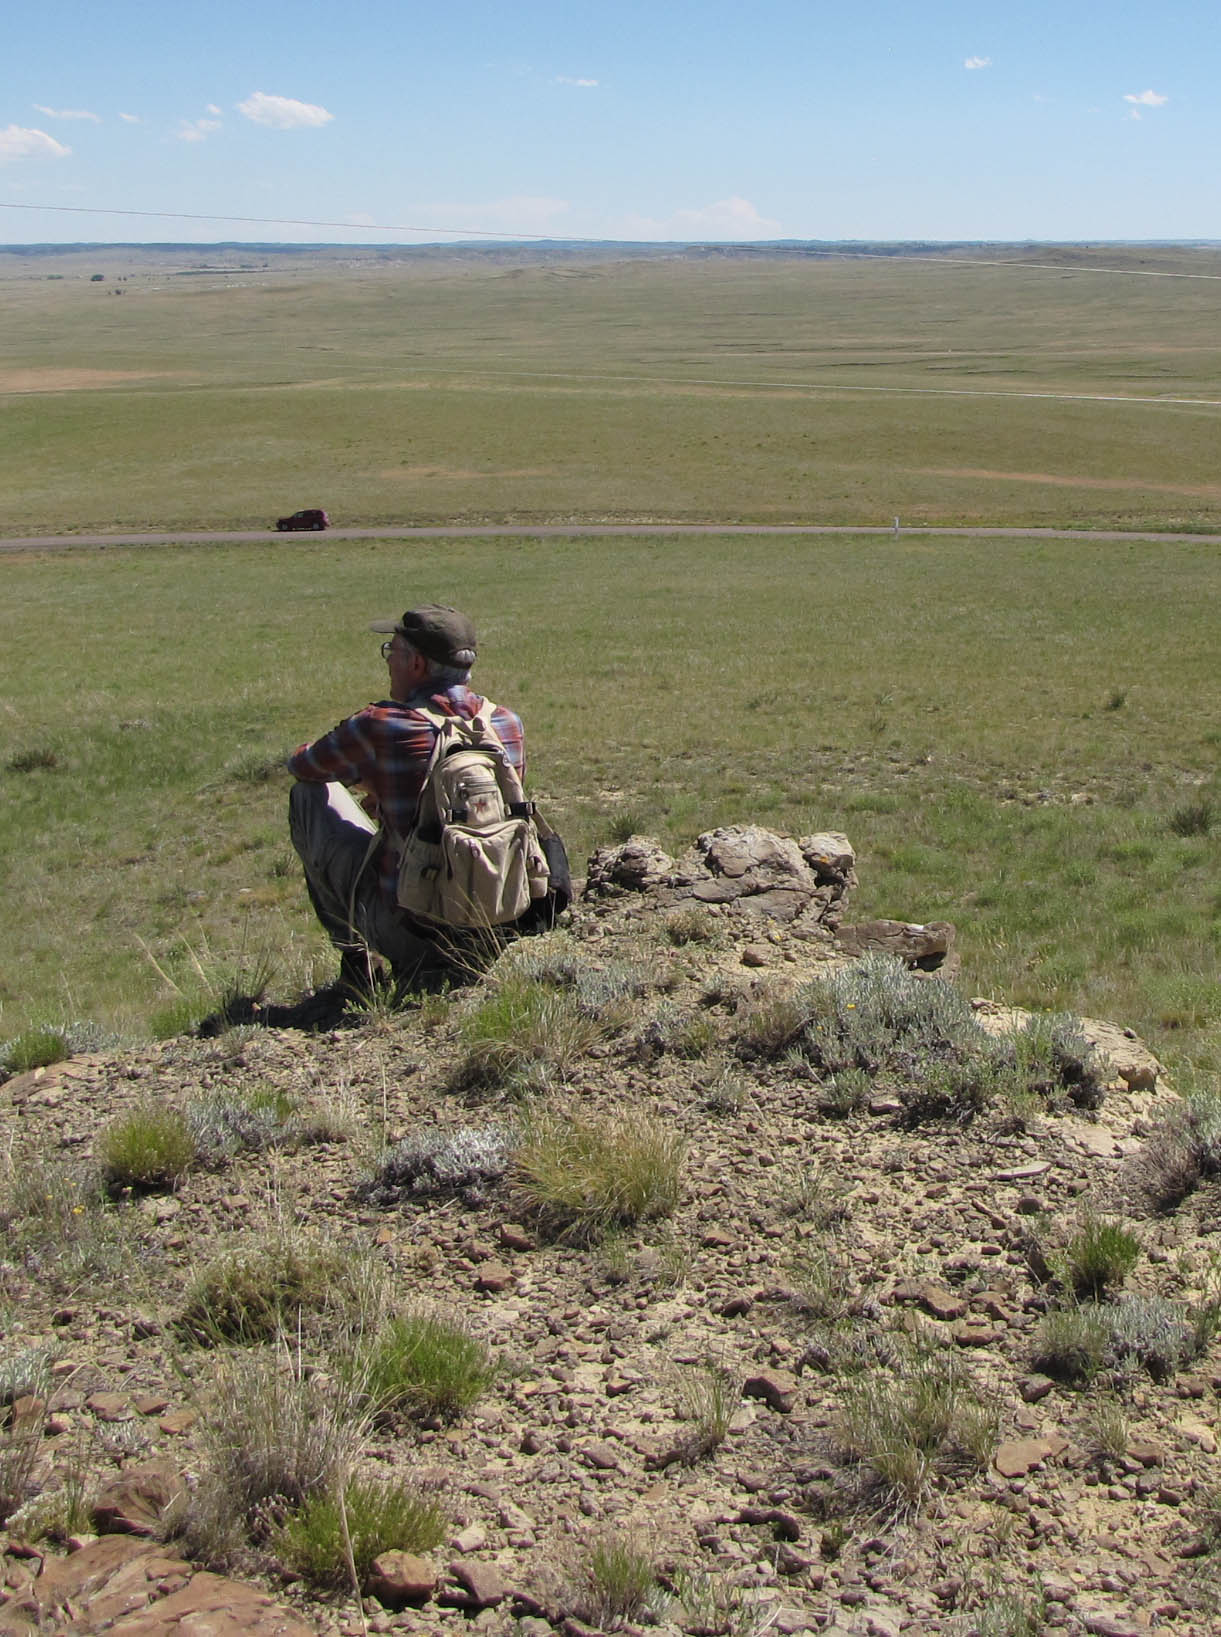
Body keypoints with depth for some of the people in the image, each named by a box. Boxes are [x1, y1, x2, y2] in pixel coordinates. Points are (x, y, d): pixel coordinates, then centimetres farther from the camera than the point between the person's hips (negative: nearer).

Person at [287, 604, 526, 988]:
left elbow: (301, 764, 7)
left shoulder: (380, 726, -14)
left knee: (310, 794, 12)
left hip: (405, 928, -5)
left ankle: (354, 954, 18)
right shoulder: (509, 724, -1)